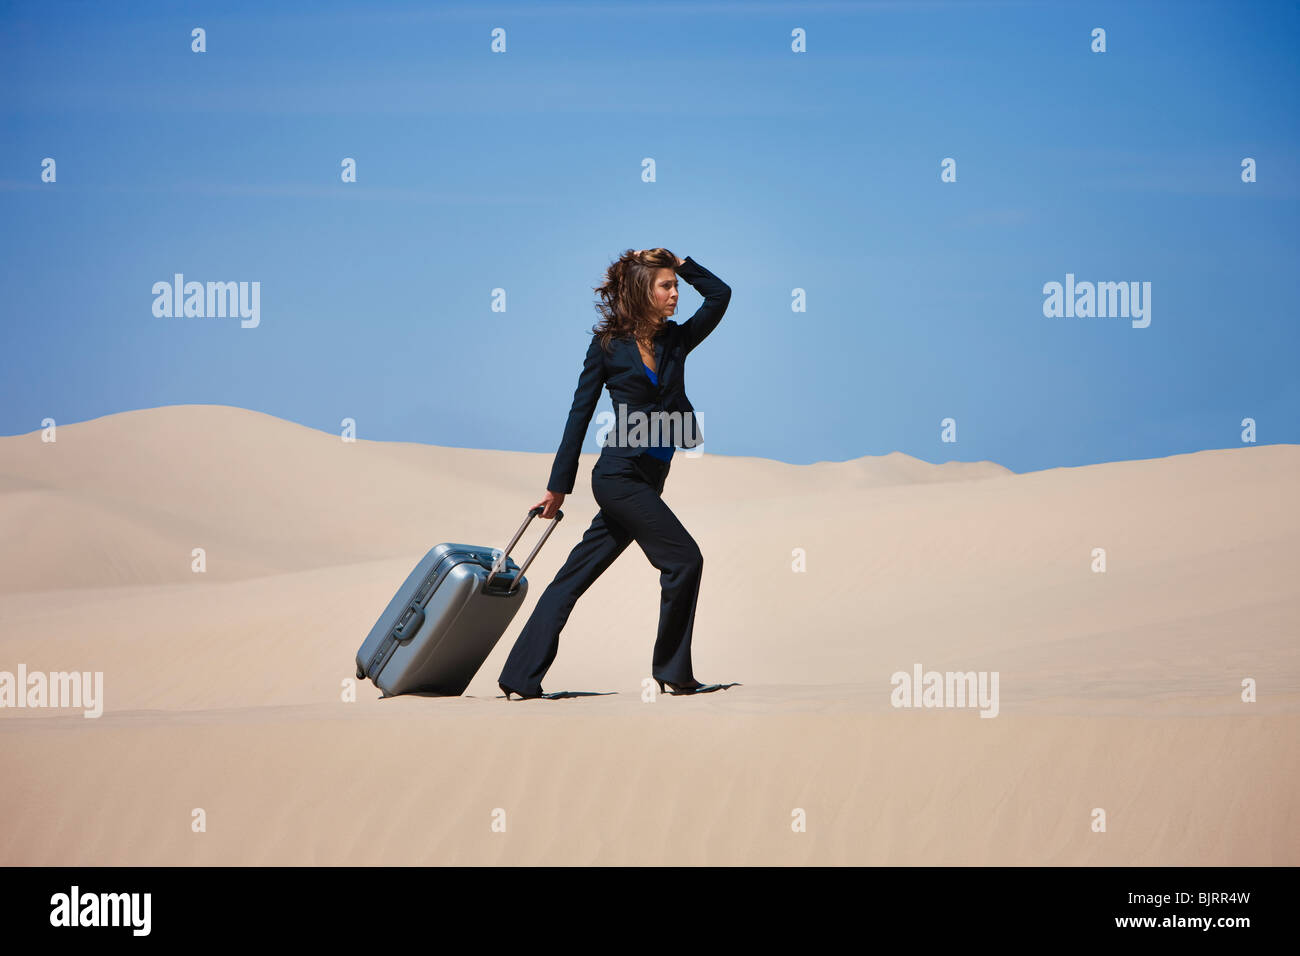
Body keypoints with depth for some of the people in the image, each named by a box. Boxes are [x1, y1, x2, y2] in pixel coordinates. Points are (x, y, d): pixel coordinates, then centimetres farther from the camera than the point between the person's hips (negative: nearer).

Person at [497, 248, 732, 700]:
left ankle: (521, 677, 8)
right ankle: (673, 671, 3)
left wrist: (679, 263, 4)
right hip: (621, 474, -6)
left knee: (575, 577, 6)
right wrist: (558, 485, 1)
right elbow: (580, 413, 0)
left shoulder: (676, 340, 12)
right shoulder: (608, 345, -3)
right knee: (684, 558, -8)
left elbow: (720, 294, 9)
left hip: (646, 480, 6)